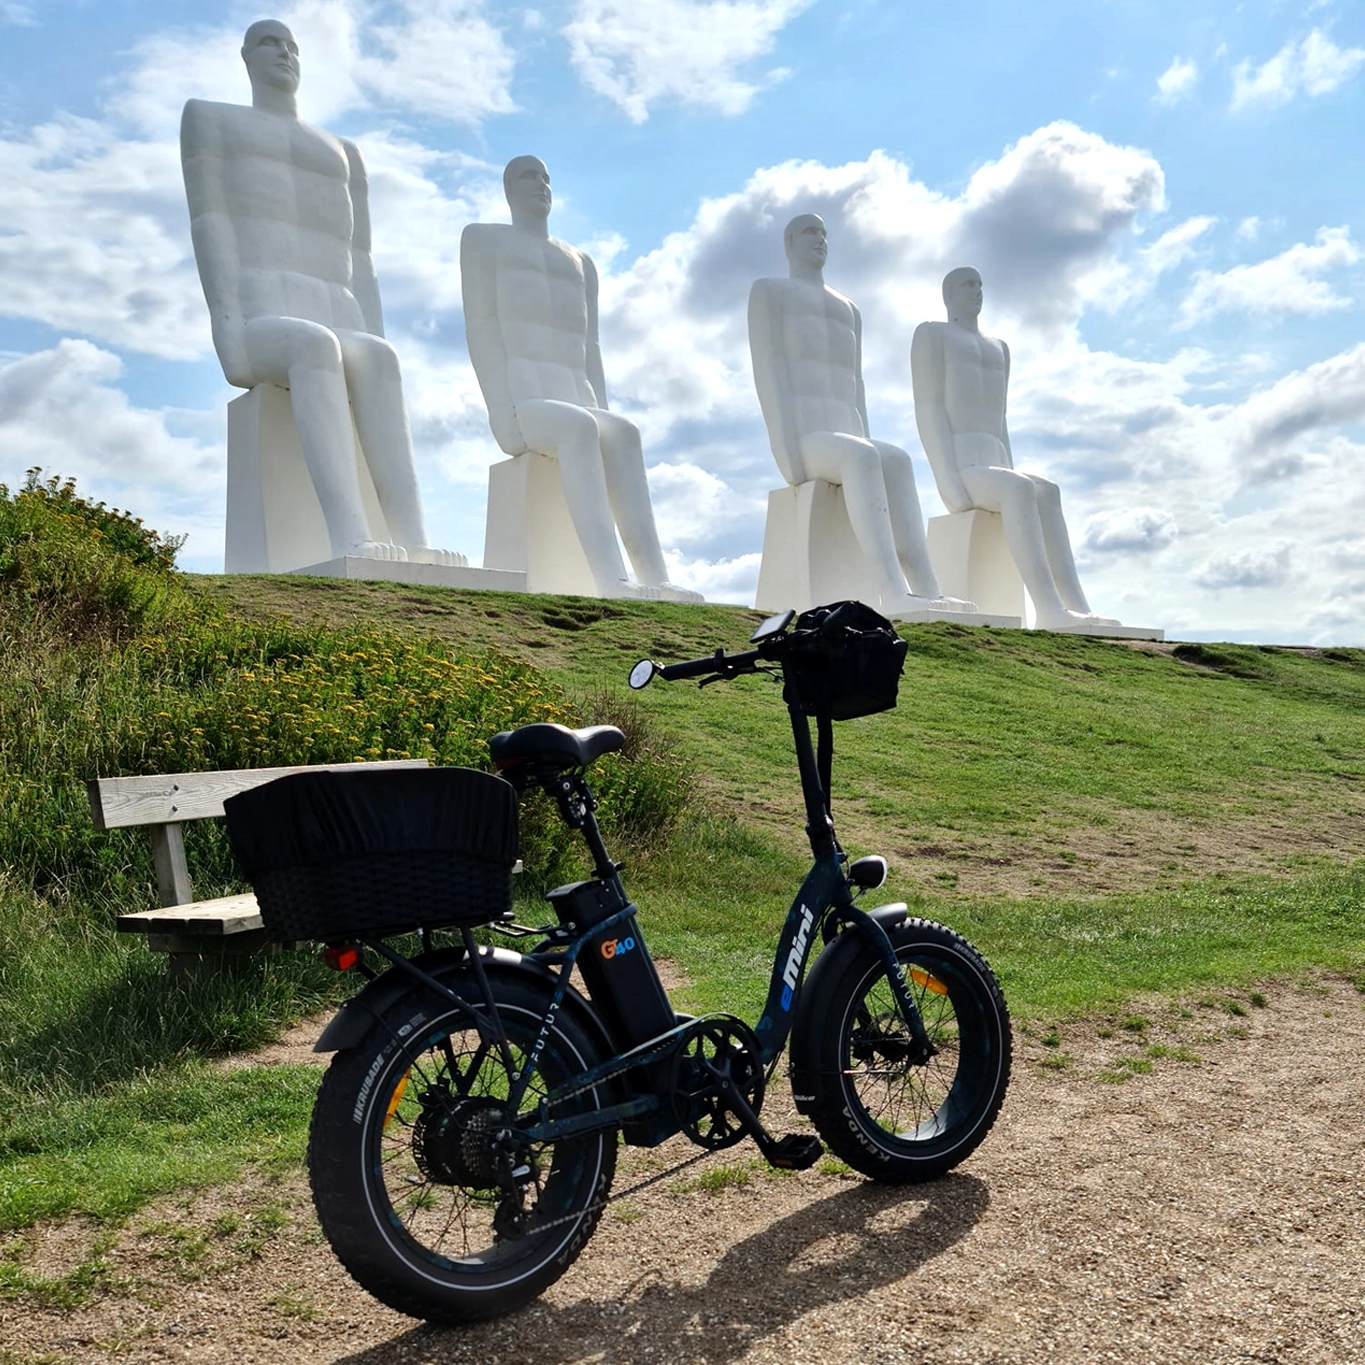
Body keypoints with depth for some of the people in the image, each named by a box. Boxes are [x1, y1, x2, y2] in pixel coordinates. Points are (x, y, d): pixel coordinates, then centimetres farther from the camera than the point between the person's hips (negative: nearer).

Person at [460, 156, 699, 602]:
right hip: (520, 412, -4)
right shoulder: (483, 238, 17)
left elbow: (589, 351, 21)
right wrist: (501, 408, -16)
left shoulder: (580, 263, 33)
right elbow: (480, 326, 1)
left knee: (623, 433, -33)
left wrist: (605, 418, 2)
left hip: (577, 414, 5)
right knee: (581, 428, -39)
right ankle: (612, 580, -56)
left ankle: (655, 580, -48)